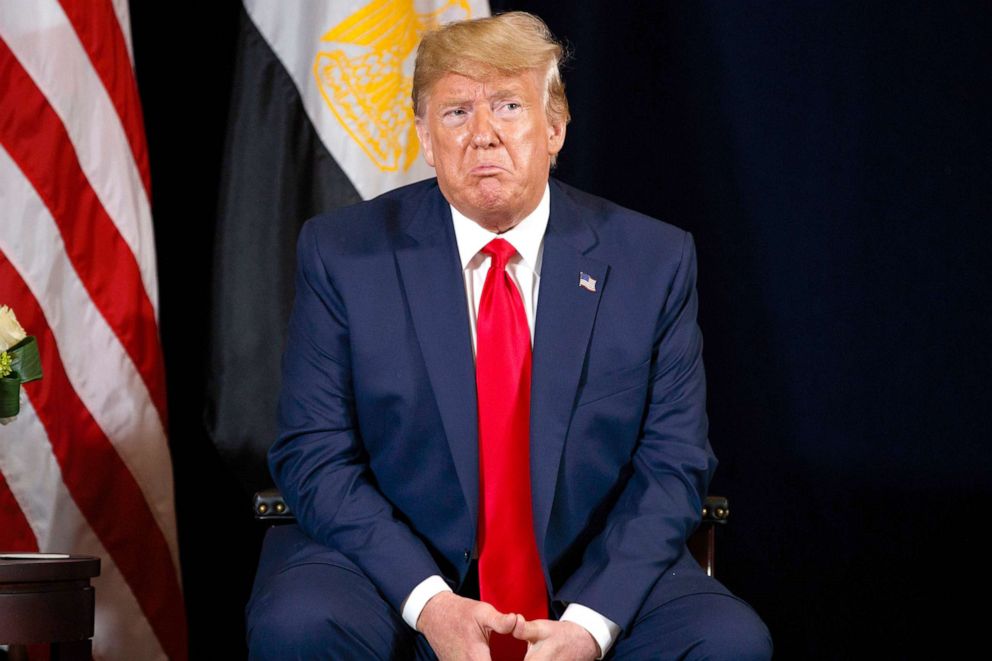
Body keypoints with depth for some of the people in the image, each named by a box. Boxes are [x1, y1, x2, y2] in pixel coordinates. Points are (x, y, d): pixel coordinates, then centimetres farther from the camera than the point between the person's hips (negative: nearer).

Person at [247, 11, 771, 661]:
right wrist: (428, 601, -19)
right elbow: (314, 455, -4)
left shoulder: (653, 261, 2)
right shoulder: (342, 254, -1)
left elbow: (674, 464, 0)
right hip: (395, 571, -1)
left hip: (589, 580, 1)